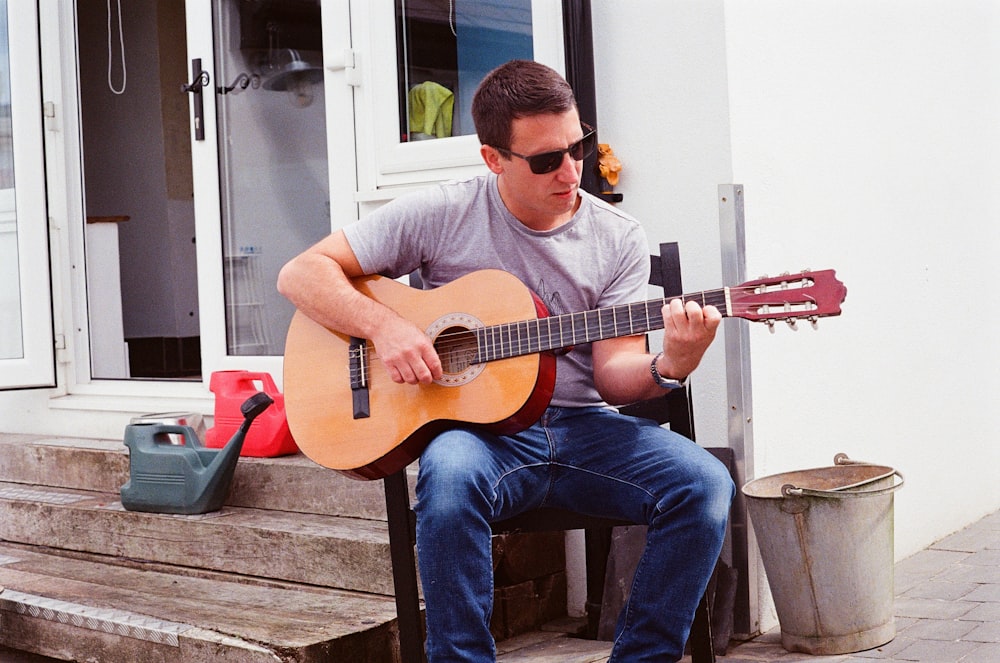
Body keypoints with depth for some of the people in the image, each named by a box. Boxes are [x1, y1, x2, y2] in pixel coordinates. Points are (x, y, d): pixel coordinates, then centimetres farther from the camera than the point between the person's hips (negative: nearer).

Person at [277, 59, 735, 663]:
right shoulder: (440, 215, -1)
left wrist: (668, 368, -24)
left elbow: (613, 376, -1)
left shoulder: (619, 240, 5)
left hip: (586, 429, 3)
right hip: (478, 426, -2)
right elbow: (301, 274, 0)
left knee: (704, 484, -24)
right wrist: (383, 325, -18)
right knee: (450, 474, -38)